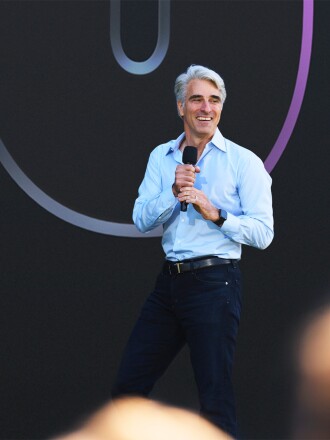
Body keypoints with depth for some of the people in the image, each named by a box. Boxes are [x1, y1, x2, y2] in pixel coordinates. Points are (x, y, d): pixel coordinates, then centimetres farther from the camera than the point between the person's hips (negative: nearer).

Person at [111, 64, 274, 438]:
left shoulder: (243, 162, -2)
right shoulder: (161, 157, 13)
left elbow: (263, 233, -7)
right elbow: (141, 221, 3)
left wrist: (215, 214, -18)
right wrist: (174, 193, -12)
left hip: (214, 283, -5)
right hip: (170, 281, 5)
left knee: (215, 399, -4)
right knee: (127, 389, 8)